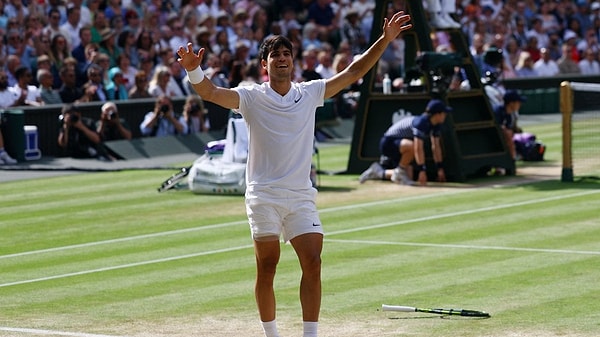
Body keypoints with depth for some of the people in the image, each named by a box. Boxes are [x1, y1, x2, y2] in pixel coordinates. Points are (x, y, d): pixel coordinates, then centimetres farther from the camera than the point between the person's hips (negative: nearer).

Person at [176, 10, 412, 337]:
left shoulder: (310, 92, 9)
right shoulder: (252, 96, -1)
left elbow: (353, 72, 11)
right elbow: (211, 93, -15)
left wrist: (385, 39, 4)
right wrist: (194, 69, -35)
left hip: (301, 196, 3)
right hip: (264, 196, -3)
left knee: (313, 264, -8)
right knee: (267, 269, -2)